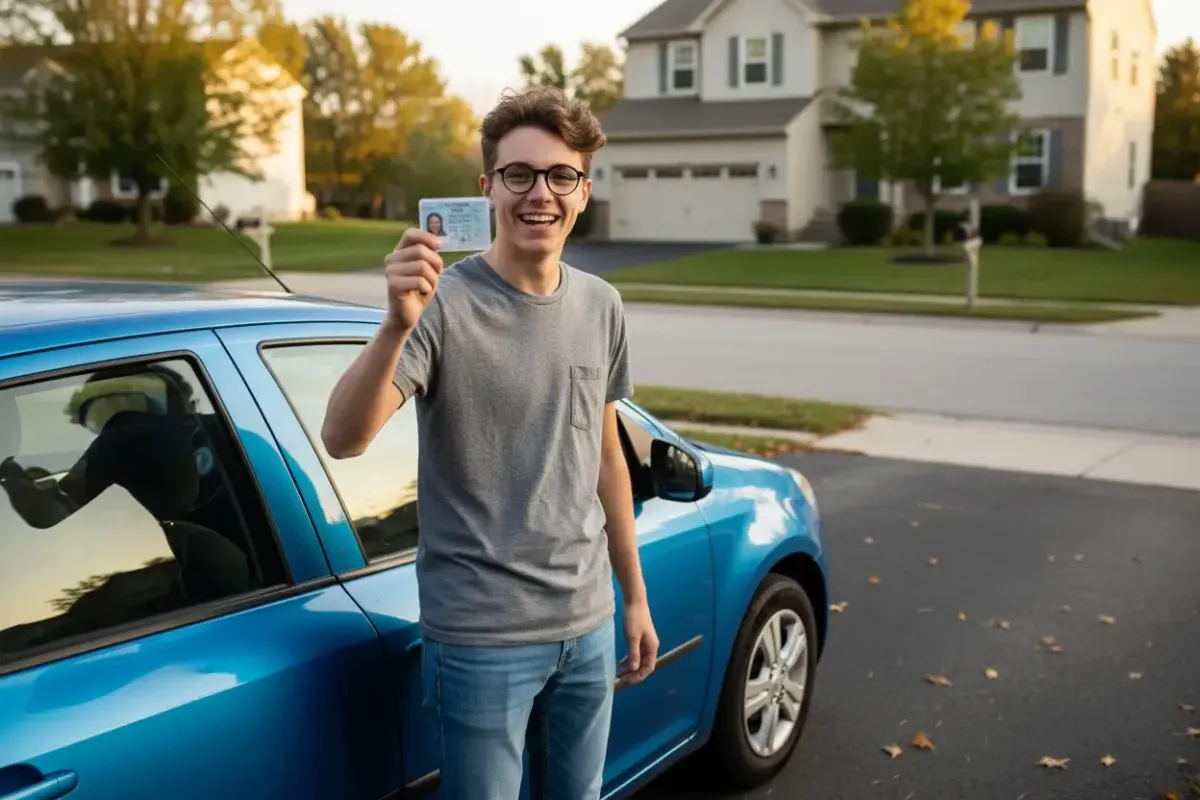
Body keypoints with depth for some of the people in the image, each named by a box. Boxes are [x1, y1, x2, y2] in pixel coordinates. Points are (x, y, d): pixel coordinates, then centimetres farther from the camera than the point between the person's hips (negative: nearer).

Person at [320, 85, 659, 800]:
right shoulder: (445, 304, -14)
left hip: (589, 626, 6)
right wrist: (397, 325, -42)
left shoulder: (600, 306, 4)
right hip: (482, 635, -5)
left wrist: (634, 594, 14)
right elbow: (343, 439, -25)